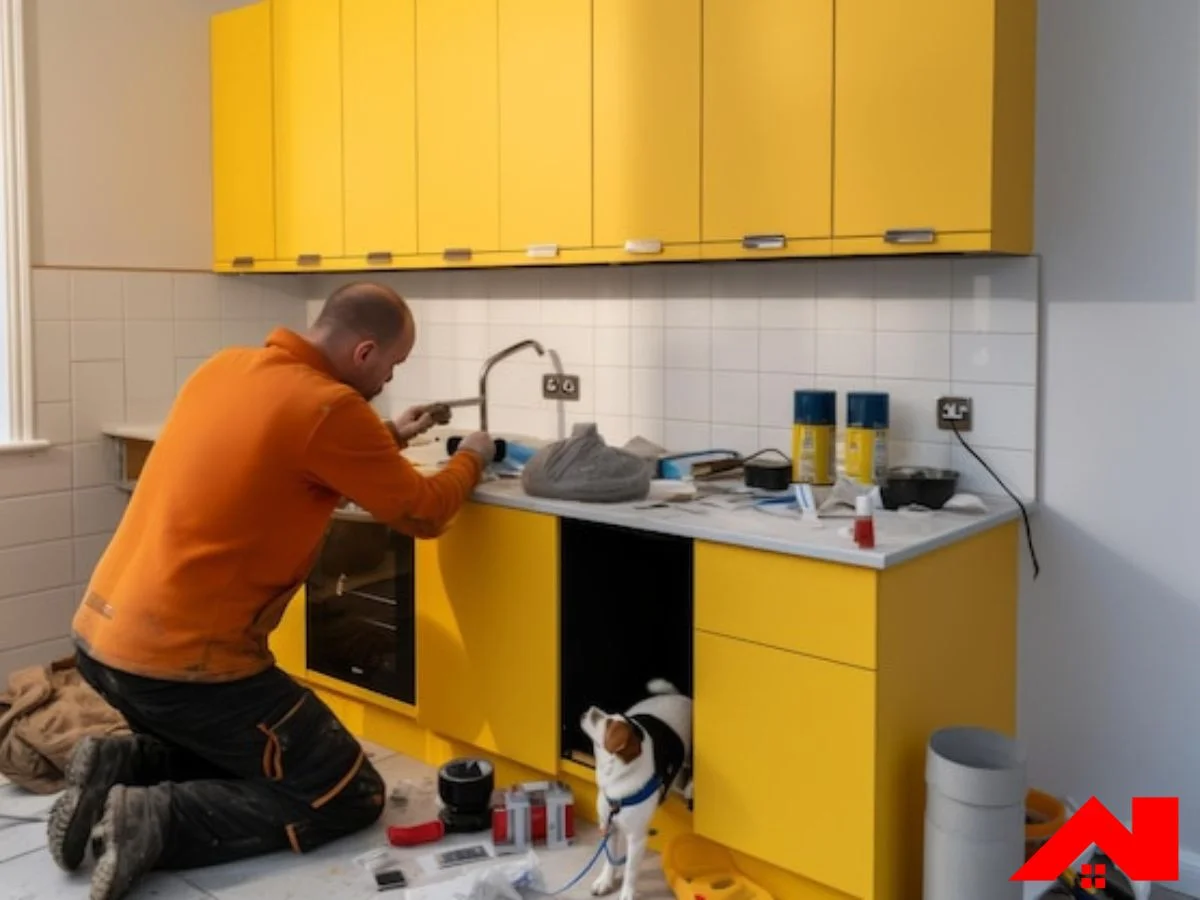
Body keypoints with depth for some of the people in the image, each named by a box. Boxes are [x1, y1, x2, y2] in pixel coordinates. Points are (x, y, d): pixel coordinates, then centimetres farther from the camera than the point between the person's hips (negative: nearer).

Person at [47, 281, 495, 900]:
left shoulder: (225, 367, 7)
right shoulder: (329, 407, -17)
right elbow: (423, 515, -5)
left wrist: (388, 438, 24)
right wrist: (471, 459, 14)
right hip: (182, 661, -9)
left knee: (230, 754, 32)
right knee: (352, 799, 3)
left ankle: (115, 769, 9)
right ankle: (158, 821, -9)